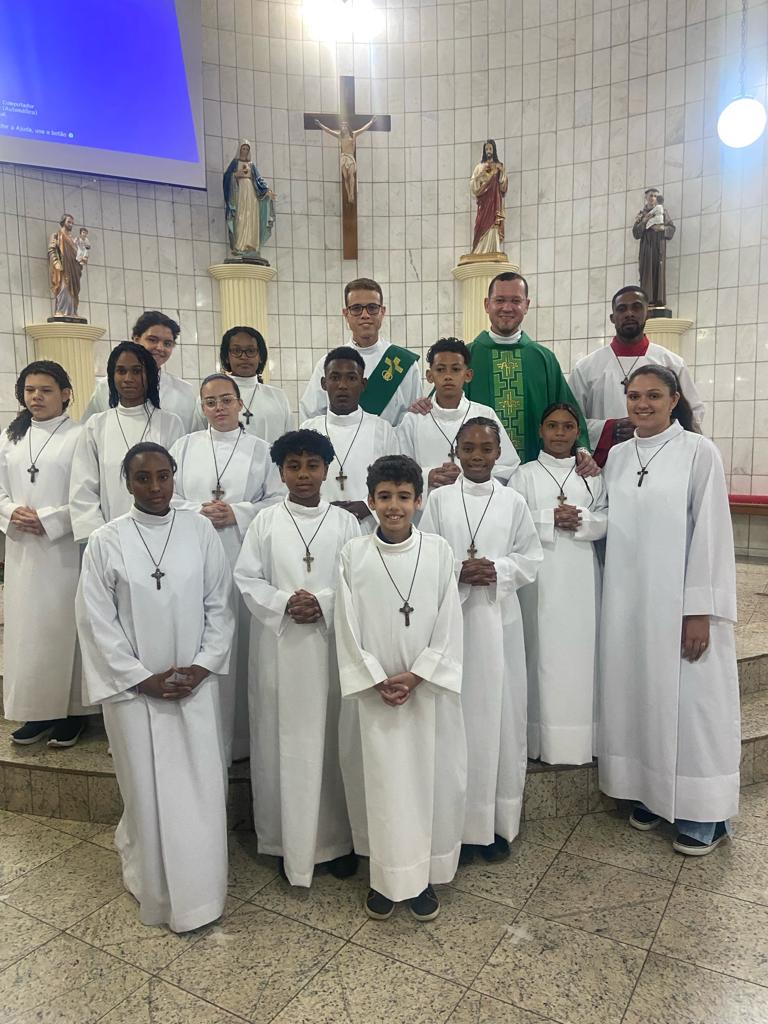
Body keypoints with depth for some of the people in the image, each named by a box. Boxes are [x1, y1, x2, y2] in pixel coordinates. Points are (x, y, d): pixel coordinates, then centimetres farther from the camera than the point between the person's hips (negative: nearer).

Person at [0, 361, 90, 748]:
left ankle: (73, 710, 14)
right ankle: (37, 710, 21)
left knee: (64, 625, 1)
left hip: (64, 550, -5)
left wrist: (48, 520, -16)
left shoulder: (78, 437, -6)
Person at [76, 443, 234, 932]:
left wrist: (202, 666, -7)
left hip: (195, 684, 1)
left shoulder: (200, 530, -3)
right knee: (147, 790, 9)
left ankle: (198, 893, 26)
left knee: (200, 789, 6)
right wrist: (142, 678, -8)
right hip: (134, 687, -1)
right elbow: (97, 621, -5)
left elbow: (219, 606, 1)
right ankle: (154, 889, 31)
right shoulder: (106, 541, -6)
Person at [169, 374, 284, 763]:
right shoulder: (185, 446, 13)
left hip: (244, 557, -1)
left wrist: (238, 513, -9)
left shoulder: (260, 449, 9)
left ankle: (241, 736, 13)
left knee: (241, 642, 1)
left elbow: (279, 499, 3)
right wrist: (199, 511, -8)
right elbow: (165, 497, 8)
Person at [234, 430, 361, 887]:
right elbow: (246, 578, 1)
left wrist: (323, 603, -16)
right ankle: (289, 840, 22)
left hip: (332, 644, 0)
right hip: (280, 645, 0)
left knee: (332, 740, 7)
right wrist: (284, 603, -14)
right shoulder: (265, 521, 3)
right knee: (284, 741, 6)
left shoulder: (345, 522, 2)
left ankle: (338, 839, 24)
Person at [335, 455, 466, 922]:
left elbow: (448, 623, -4)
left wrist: (417, 675, -11)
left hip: (430, 687, 0)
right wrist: (377, 680, -10)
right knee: (380, 781, 9)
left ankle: (424, 875, 28)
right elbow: (348, 626, -4)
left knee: (430, 777, 9)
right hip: (372, 690, 0)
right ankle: (385, 875, 27)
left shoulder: (439, 550, -4)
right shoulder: (354, 554, -4)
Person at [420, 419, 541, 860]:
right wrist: (457, 572, -16)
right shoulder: (439, 500, 3)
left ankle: (499, 821, 22)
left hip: (499, 619, 1)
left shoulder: (514, 502, 4)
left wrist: (497, 570, -12)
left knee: (500, 713, 6)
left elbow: (532, 558, 5)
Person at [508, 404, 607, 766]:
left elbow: (606, 520, 5)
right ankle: (544, 738, 7)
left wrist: (581, 520, -14)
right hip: (540, 574, -2)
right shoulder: (525, 474, 6)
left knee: (580, 648, 3)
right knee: (543, 649, -1)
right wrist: (550, 519, -15)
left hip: (581, 573, 2)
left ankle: (580, 735, 14)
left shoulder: (591, 475, 13)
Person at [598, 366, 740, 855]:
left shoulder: (699, 452, -7)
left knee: (690, 701, 3)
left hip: (680, 601, -4)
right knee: (639, 695, 12)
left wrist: (700, 611, -13)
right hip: (628, 599, 5)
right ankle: (649, 793, 29)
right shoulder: (618, 456, 8)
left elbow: (711, 531, -10)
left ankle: (703, 816, 19)